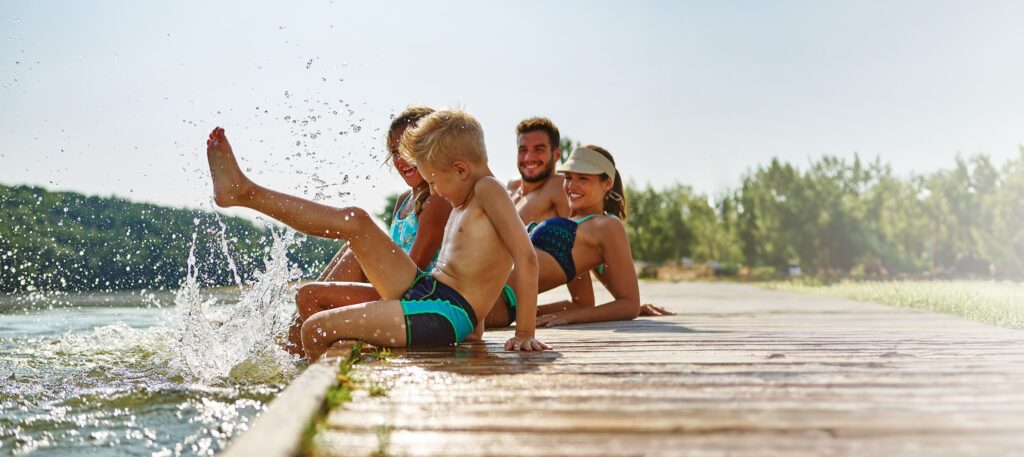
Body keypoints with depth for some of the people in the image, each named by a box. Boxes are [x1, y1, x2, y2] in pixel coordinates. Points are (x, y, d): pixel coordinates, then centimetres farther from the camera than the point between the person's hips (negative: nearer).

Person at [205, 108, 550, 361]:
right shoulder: (463, 202, 18)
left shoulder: (488, 190, -11)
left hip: (444, 315, -9)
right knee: (355, 221, 3)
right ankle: (242, 191, 9)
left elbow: (526, 257, -22)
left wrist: (525, 333, -23)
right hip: (424, 290, 9)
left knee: (314, 329, -11)